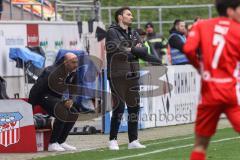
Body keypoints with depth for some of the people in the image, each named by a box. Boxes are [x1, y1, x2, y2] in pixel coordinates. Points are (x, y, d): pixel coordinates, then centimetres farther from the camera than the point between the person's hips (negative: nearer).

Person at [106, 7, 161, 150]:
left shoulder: (134, 34, 16)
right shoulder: (112, 32, -4)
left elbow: (143, 51, 6)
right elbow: (115, 50, -19)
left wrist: (131, 49, -12)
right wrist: (134, 50, -7)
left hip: (133, 75, 6)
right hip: (117, 75, -6)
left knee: (134, 107, 6)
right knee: (119, 107, -8)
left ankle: (133, 141, 12)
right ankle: (113, 140, 0)